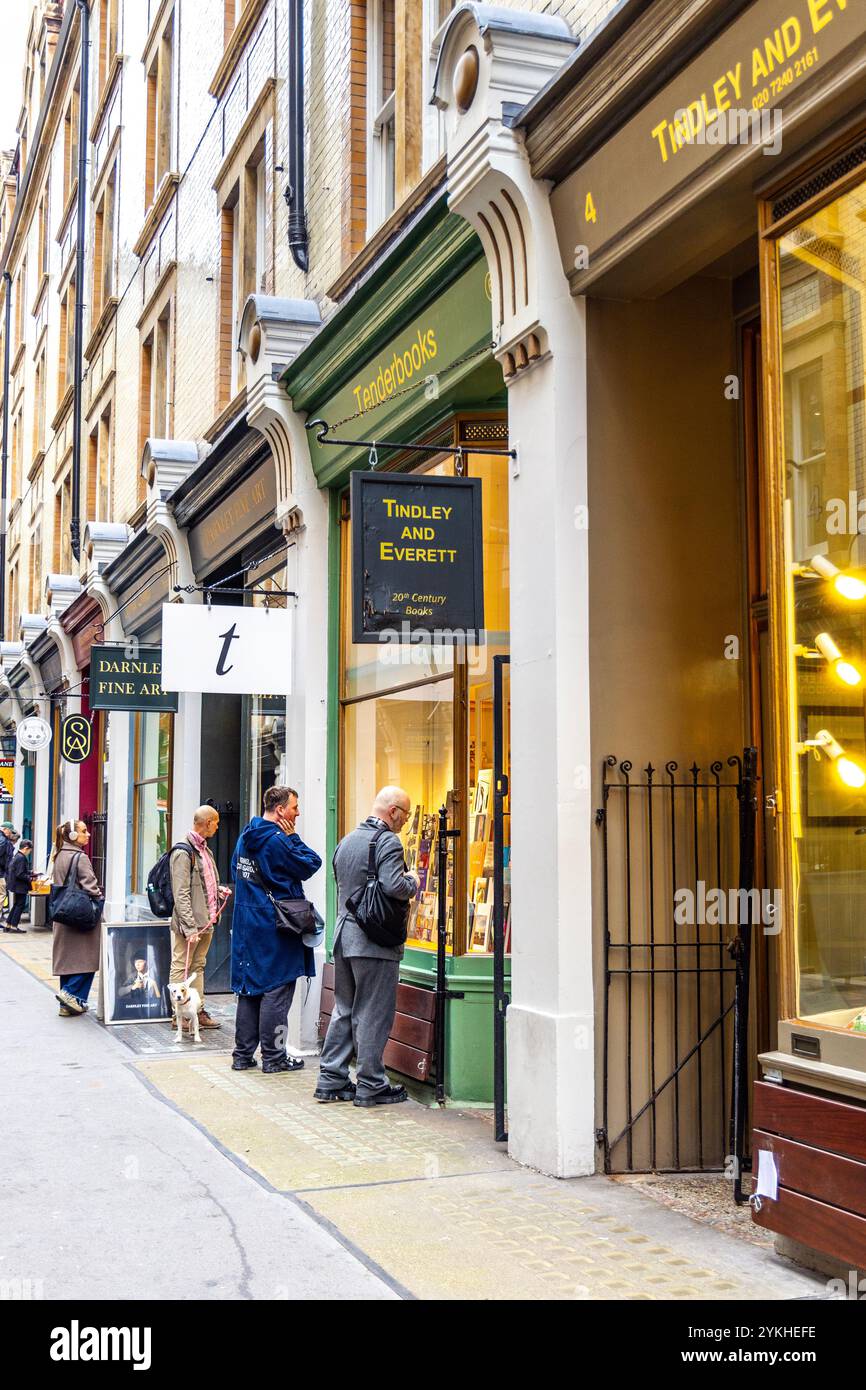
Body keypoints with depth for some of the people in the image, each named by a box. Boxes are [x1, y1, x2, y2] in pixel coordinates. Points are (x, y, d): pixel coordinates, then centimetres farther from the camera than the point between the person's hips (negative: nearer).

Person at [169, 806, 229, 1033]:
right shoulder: (183, 853, -14)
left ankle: (198, 1011, 23)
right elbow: (181, 894, -18)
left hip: (206, 921, 9)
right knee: (181, 967, 0)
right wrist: (190, 927, -22)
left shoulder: (205, 851, 15)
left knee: (198, 967, 16)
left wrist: (220, 891, 7)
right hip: (189, 923, -9)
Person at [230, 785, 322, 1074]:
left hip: (246, 923, 8)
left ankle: (243, 1055, 19)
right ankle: (273, 1057, 4)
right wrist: (293, 837, -5)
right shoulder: (278, 840, -18)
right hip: (274, 925, -8)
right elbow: (311, 864, -12)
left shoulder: (245, 836, 10)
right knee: (277, 990, -1)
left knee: (249, 987, 14)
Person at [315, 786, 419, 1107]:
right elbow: (394, 886, -25)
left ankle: (331, 1080, 18)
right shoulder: (388, 842, -13)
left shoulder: (346, 841, 14)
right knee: (373, 1015, 0)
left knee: (344, 1010, 15)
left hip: (344, 935, 8)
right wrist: (412, 882, -3)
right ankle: (370, 1086, 6)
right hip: (374, 942, -8)